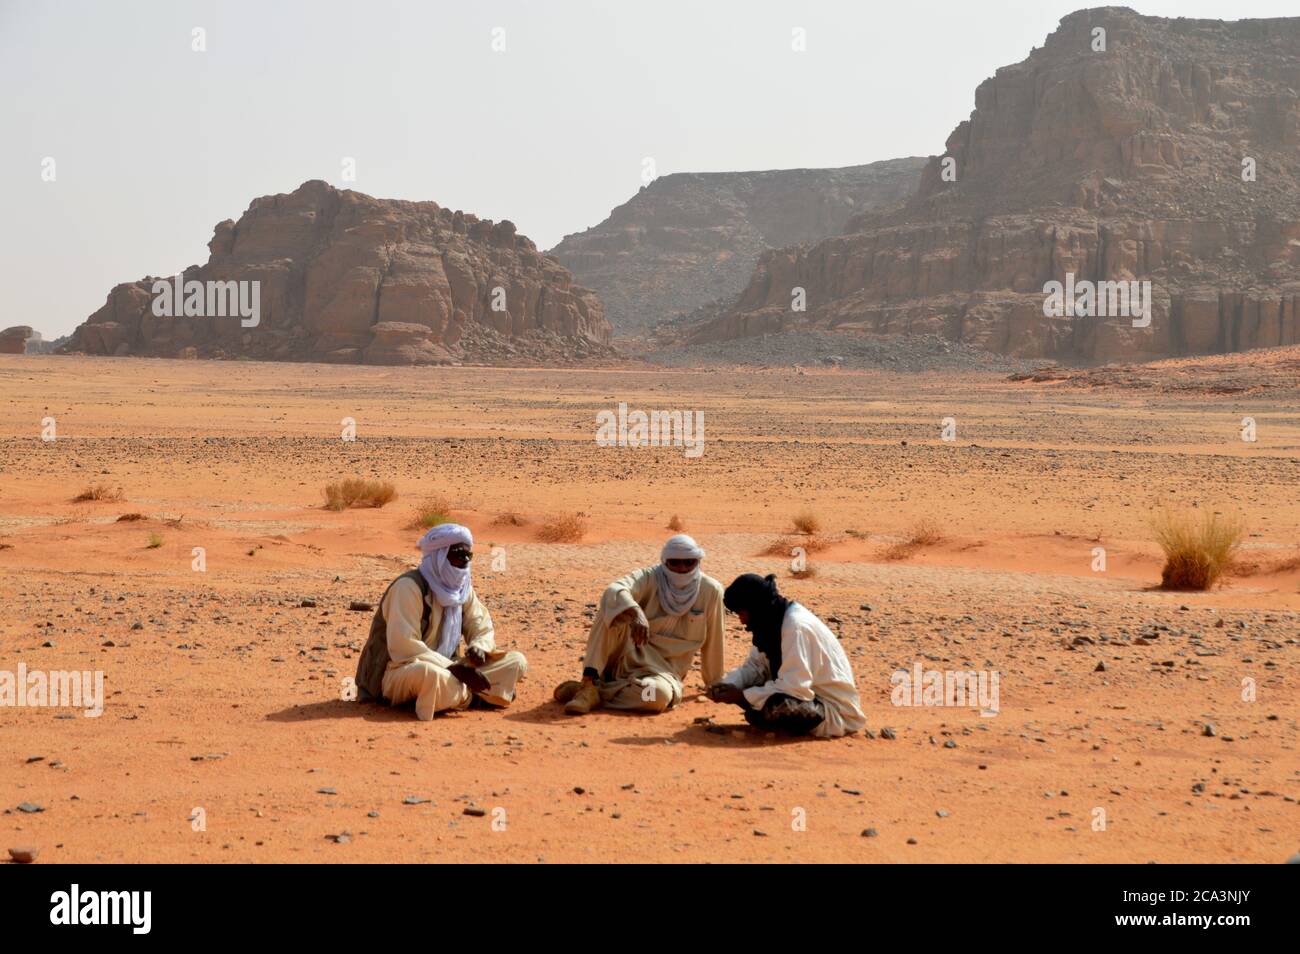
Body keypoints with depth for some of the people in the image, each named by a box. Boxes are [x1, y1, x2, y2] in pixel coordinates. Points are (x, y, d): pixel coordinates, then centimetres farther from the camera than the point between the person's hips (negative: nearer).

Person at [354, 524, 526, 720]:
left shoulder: (462, 588, 6)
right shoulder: (409, 587, -19)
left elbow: (483, 629, 13)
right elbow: (403, 648, -26)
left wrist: (479, 648, -13)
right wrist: (455, 669, -26)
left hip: (444, 669, 8)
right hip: (399, 673, -8)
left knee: (516, 662, -5)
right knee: (428, 673, -44)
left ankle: (459, 694, -16)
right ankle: (469, 696, -15)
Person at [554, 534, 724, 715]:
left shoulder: (710, 590, -5)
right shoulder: (648, 578, -8)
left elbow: (713, 640, 3)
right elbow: (613, 591, -29)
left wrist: (715, 685, 10)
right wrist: (635, 612, -49)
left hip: (663, 670, 0)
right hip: (628, 657, 0)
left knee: (660, 695, -38)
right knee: (612, 608, -27)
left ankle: (598, 691, -16)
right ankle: (588, 684, -28)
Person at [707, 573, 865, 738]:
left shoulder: (797, 626, -26)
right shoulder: (772, 620, 3)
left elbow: (795, 689, -30)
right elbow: (755, 666, 9)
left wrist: (742, 696, -22)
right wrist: (726, 684, -10)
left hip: (836, 711, -8)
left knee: (773, 705, -34)